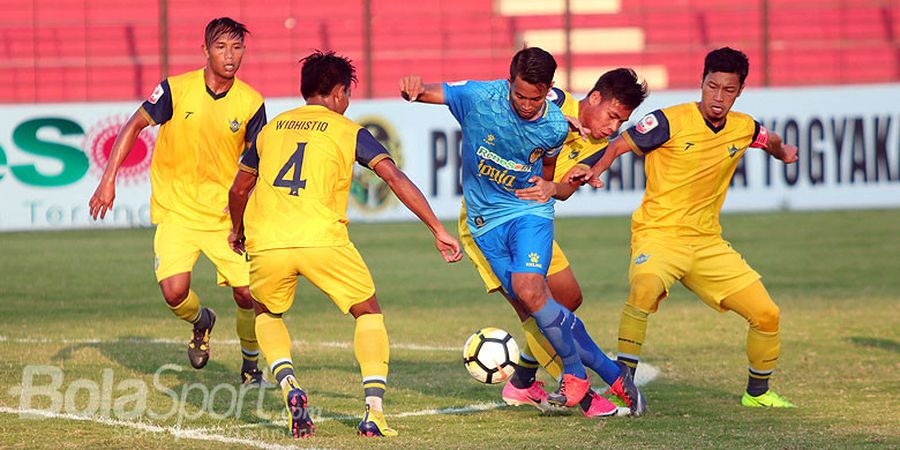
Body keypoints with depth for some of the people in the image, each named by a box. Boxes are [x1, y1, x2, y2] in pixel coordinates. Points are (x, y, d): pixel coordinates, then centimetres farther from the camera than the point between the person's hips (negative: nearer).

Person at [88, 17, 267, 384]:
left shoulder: (251, 103, -5)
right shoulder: (177, 89, -10)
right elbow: (134, 126, 0)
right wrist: (109, 179, -6)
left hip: (226, 214, 1)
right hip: (176, 211, -1)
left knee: (248, 293, -8)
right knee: (175, 292, -17)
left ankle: (250, 365, 20)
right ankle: (201, 322, 21)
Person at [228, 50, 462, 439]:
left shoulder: (271, 129, 22)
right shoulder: (348, 131, 11)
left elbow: (238, 190, 31)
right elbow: (395, 178, 0)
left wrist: (237, 230, 51)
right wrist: (438, 230, 2)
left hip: (266, 245, 3)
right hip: (323, 240, -3)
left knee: (267, 314, 30)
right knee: (368, 313, 18)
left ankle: (289, 387, 2)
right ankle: (374, 412, 2)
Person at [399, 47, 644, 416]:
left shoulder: (555, 127, -10)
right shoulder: (478, 97, -16)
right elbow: (423, 93, -13)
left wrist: (550, 188, -13)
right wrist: (412, 88, -37)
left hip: (529, 211, -1)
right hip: (485, 219, 1)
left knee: (528, 290, -27)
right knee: (535, 309, -6)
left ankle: (575, 376, -9)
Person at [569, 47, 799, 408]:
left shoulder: (743, 129, 5)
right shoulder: (671, 121, -12)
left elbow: (772, 142, 31)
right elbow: (619, 144, -11)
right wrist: (595, 171, -24)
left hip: (708, 242, 5)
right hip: (659, 233, -5)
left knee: (766, 314, 1)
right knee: (645, 287, -38)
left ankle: (757, 392, 25)